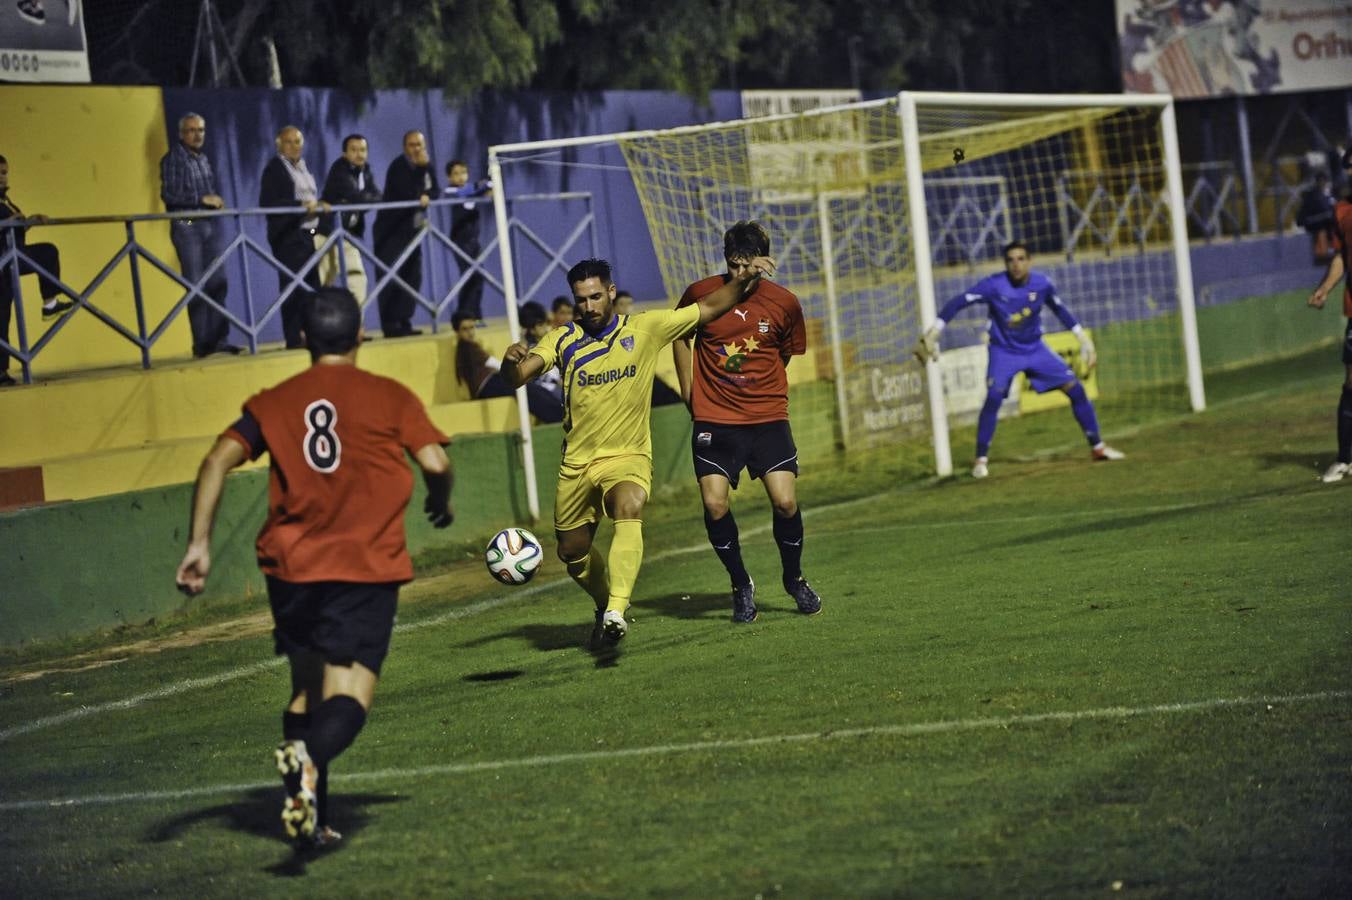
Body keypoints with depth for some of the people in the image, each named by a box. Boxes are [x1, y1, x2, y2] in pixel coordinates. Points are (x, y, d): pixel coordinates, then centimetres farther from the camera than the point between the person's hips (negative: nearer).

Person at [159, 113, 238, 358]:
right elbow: (168, 194, -14)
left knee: (218, 283, 3)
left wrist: (218, 200, 5)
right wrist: (202, 199, -18)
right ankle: (201, 343, -2)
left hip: (210, 225, 6)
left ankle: (218, 338, 7)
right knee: (196, 286, -5)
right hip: (187, 226, -6)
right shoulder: (172, 160, -5)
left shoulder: (205, 159, 16)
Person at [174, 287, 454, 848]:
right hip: (366, 569, -3)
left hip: (291, 569, 3)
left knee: (307, 687, 20)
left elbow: (218, 461, -1)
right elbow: (434, 463, -6)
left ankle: (312, 818, 15)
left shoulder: (273, 403, 11)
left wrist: (199, 543, -3)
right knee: (347, 697, -11)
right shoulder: (390, 398, 4)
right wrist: (440, 504, 16)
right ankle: (311, 758, -43)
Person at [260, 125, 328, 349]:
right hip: (288, 236, -8)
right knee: (292, 288, -8)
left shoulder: (304, 167, 19)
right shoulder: (274, 168, -5)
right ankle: (293, 338, -6)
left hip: (308, 234, 8)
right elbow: (268, 203, -15)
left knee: (312, 285, 5)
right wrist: (301, 205, -23)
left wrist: (319, 205, 2)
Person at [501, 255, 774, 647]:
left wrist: (743, 279, -11)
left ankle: (616, 612, -47)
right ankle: (607, 604, 44)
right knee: (572, 552, 13)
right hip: (576, 463, 3)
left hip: (628, 457, -3)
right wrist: (511, 360, -37)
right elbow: (517, 378, -13)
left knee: (629, 511, -35)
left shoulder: (645, 328, -2)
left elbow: (708, 308, 4)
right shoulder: (563, 340, -2)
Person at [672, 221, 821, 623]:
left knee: (785, 502, -10)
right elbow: (679, 336, 14)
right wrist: (689, 393, 11)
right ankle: (741, 585, 10)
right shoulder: (701, 293, -5)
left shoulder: (784, 304, -3)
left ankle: (794, 578, 17)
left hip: (768, 417, 0)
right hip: (713, 420, 0)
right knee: (714, 506, -11)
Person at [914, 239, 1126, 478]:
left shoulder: (1042, 284, -11)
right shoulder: (994, 285, -21)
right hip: (1003, 352, -3)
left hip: (1035, 349, 3)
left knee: (1076, 389, -3)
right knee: (993, 398, -25)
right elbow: (958, 303, -21)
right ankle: (981, 459, -13)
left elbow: (1060, 310, 7)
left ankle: (1097, 447, 11)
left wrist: (1083, 339, 9)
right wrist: (933, 332, -30)